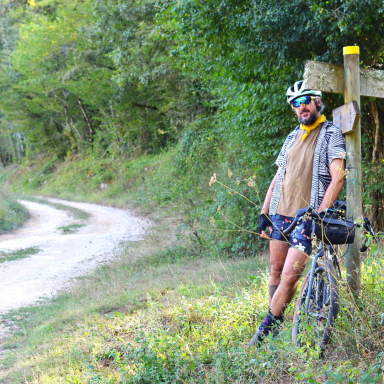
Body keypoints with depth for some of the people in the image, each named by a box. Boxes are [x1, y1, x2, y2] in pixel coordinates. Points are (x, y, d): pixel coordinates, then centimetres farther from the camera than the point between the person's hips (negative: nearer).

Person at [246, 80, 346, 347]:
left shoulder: (331, 135, -4)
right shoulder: (292, 137, 15)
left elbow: (338, 178, -13)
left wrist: (320, 215, -21)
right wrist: (264, 213, 11)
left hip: (307, 219, -6)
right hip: (280, 215, 6)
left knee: (289, 278, -10)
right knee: (276, 272, 9)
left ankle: (264, 332, -2)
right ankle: (277, 326, 20)